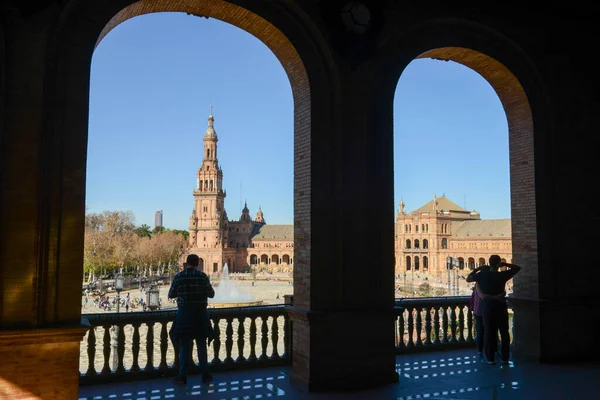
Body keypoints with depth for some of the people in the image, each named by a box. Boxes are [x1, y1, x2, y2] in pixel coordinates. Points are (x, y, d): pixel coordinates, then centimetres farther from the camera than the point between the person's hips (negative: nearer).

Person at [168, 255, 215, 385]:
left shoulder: (178, 276, -6)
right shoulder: (203, 276, -8)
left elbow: (171, 295, 3)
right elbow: (211, 294, -1)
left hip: (184, 315, 0)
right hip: (200, 314, 0)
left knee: (184, 346, 9)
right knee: (202, 346, 12)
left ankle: (182, 376, 11)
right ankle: (205, 375, 18)